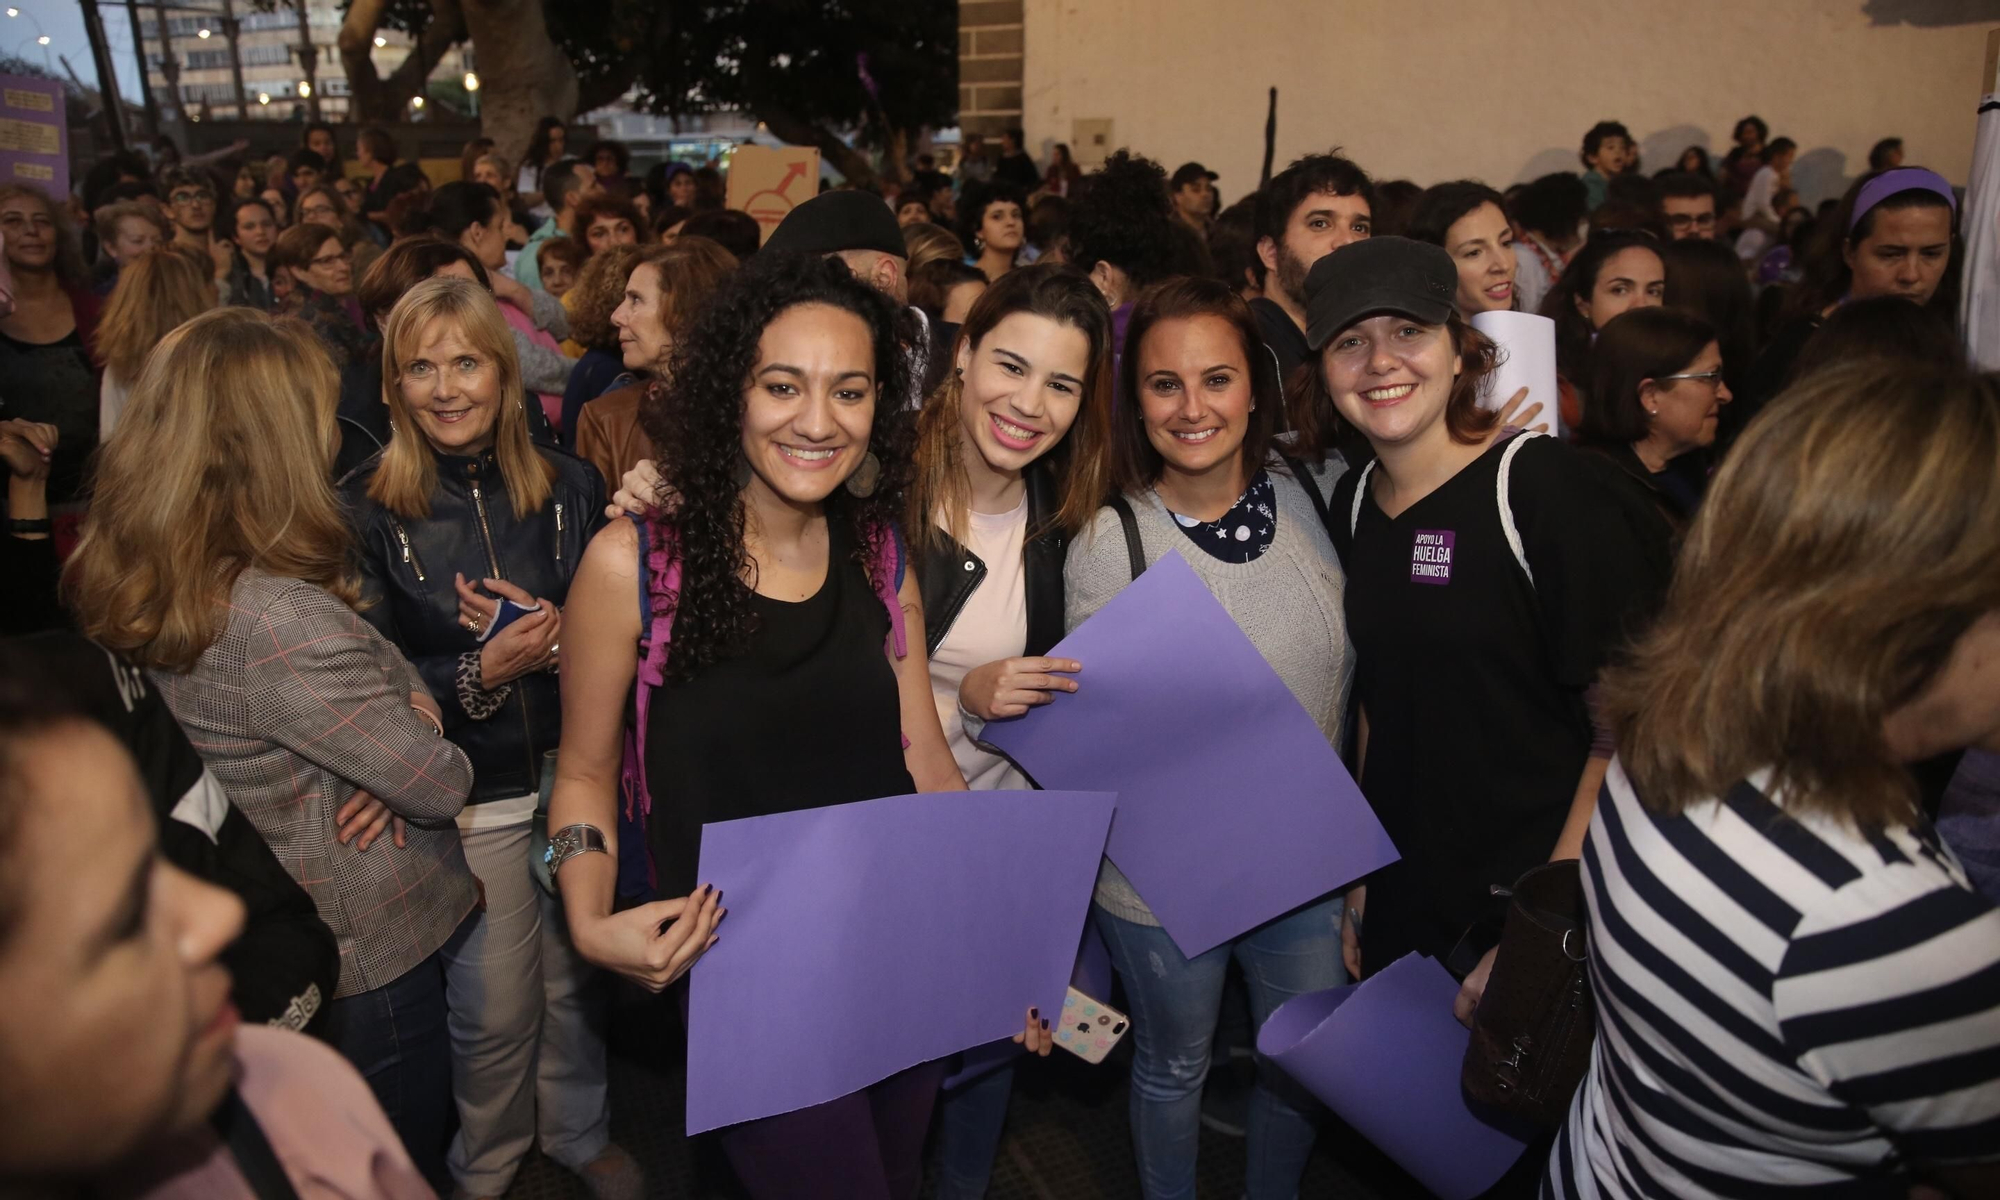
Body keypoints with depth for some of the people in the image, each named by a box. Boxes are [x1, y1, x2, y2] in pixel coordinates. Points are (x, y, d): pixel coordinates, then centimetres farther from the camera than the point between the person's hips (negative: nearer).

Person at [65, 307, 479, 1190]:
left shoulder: (133, 584, -6)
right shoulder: (280, 626, -34)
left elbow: (371, 664, 4)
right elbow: (440, 785, -24)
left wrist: (405, 705, -17)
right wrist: (424, 736, -3)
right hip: (365, 954, -8)